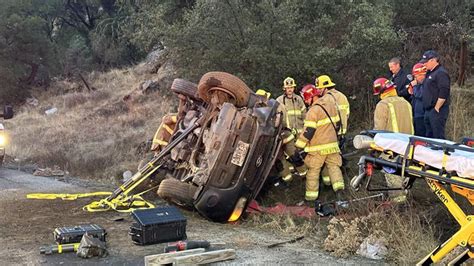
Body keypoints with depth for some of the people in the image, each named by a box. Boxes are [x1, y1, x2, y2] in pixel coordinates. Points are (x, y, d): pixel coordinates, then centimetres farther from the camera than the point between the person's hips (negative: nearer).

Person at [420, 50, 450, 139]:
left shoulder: (441, 73, -12)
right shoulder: (429, 73, 18)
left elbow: (443, 94, -20)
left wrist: (436, 109, -18)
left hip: (437, 111, -10)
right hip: (428, 111, 10)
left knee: (438, 137, -9)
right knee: (429, 136, 14)